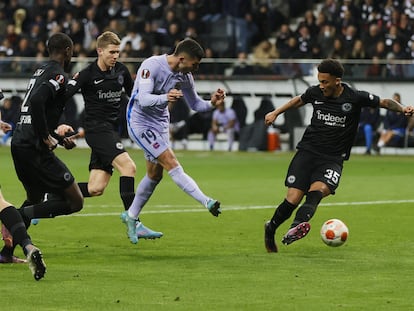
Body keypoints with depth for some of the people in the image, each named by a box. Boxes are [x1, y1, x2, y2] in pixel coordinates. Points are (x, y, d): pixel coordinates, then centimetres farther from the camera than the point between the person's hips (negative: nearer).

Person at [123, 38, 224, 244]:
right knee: (171, 163, -17)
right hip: (140, 121, -8)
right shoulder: (151, 66, -24)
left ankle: (131, 216, 27)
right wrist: (165, 98, -51)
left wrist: (212, 103, -12)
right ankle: (207, 202, -24)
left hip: (160, 123, 8)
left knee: (155, 174, 12)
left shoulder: (185, 76, -2)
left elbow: (195, 104, 9)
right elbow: (144, 99, -32)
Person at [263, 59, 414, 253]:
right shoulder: (315, 93, 3)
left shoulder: (355, 98, -6)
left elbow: (385, 102, 3)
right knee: (293, 199, -10)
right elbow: (299, 100, 26)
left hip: (332, 159, -2)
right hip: (307, 151, 2)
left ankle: (298, 225, -54)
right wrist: (276, 113, 27)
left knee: (317, 190, -31)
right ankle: (270, 230, 15)